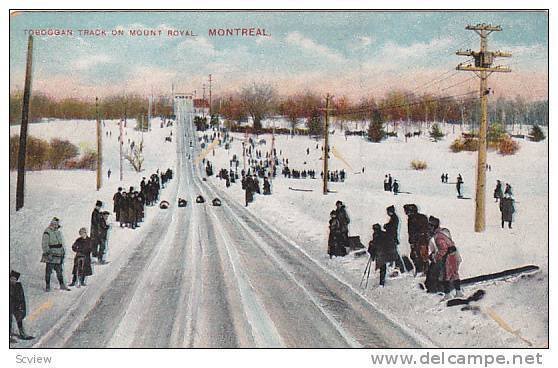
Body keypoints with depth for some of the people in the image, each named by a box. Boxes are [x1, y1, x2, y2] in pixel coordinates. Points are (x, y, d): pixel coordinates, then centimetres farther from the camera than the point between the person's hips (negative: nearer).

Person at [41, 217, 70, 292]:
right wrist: (47, 253, -20)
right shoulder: (47, 232, -9)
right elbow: (44, 244, -13)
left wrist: (63, 251, 22)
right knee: (48, 271, 0)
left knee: (59, 271, 12)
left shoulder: (58, 232, 15)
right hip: (51, 256, -7)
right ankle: (47, 286, 7)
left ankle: (62, 285, 18)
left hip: (58, 255, 7)